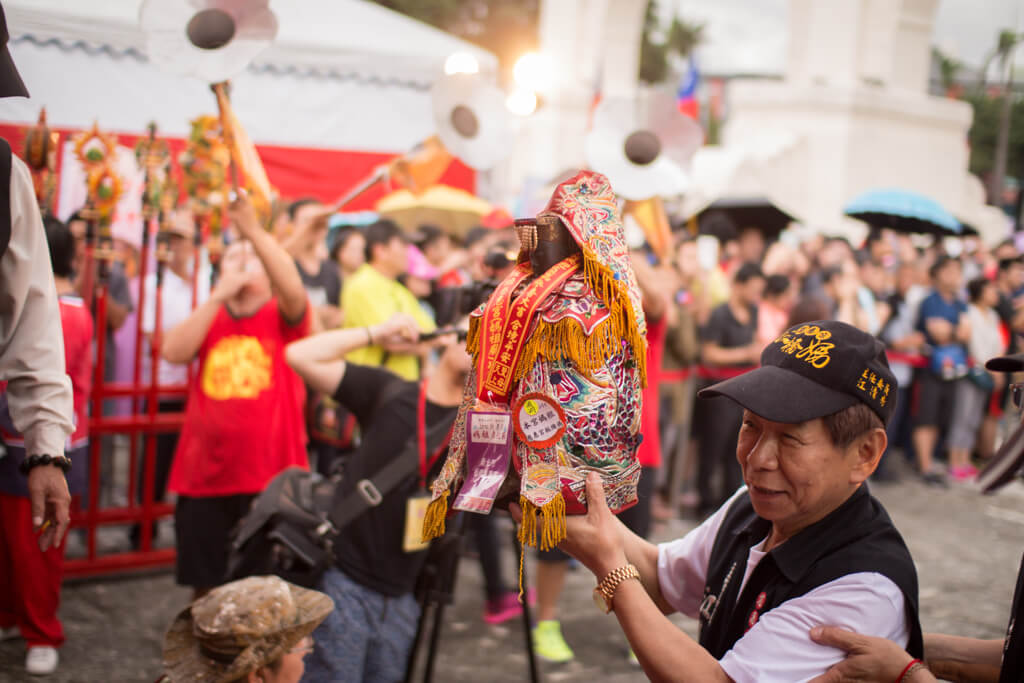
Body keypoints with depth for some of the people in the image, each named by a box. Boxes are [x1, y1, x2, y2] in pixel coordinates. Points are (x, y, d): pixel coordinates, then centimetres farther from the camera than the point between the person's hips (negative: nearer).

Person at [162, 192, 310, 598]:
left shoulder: (284, 317, 3)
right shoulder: (208, 318, 12)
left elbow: (292, 288, -20)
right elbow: (173, 352, -6)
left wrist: (254, 230, -27)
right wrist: (219, 296, -10)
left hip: (269, 474, -3)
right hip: (205, 476, 3)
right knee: (205, 586, 12)